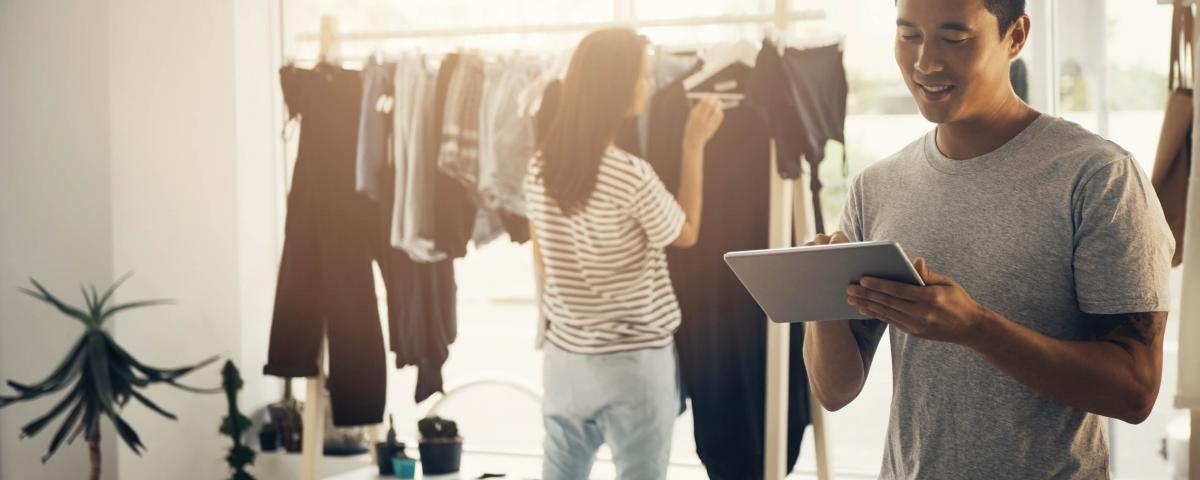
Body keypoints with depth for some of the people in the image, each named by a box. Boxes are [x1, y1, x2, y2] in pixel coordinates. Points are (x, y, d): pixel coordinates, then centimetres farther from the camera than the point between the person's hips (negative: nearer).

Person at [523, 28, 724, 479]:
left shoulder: (540, 168, -1)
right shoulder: (632, 175, -20)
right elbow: (686, 234, -2)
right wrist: (694, 146, 0)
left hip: (565, 355, 6)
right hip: (633, 360, -6)